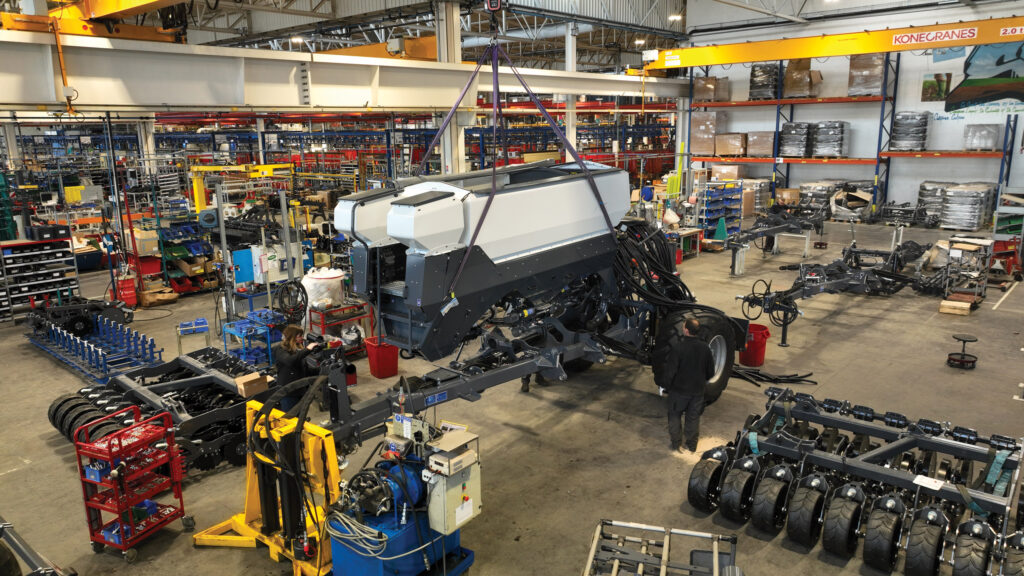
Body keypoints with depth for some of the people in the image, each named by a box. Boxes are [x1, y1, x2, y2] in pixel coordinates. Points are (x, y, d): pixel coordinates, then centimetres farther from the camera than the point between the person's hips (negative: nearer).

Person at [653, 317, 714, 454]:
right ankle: (692, 444, 31)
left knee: (675, 417, 17)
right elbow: (711, 371, 3)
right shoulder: (705, 347, -8)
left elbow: (670, 371, -20)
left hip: (679, 389, -4)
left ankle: (676, 444, 26)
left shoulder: (678, 348, -23)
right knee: (694, 417, 19)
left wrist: (665, 386, -4)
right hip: (698, 390, 4)